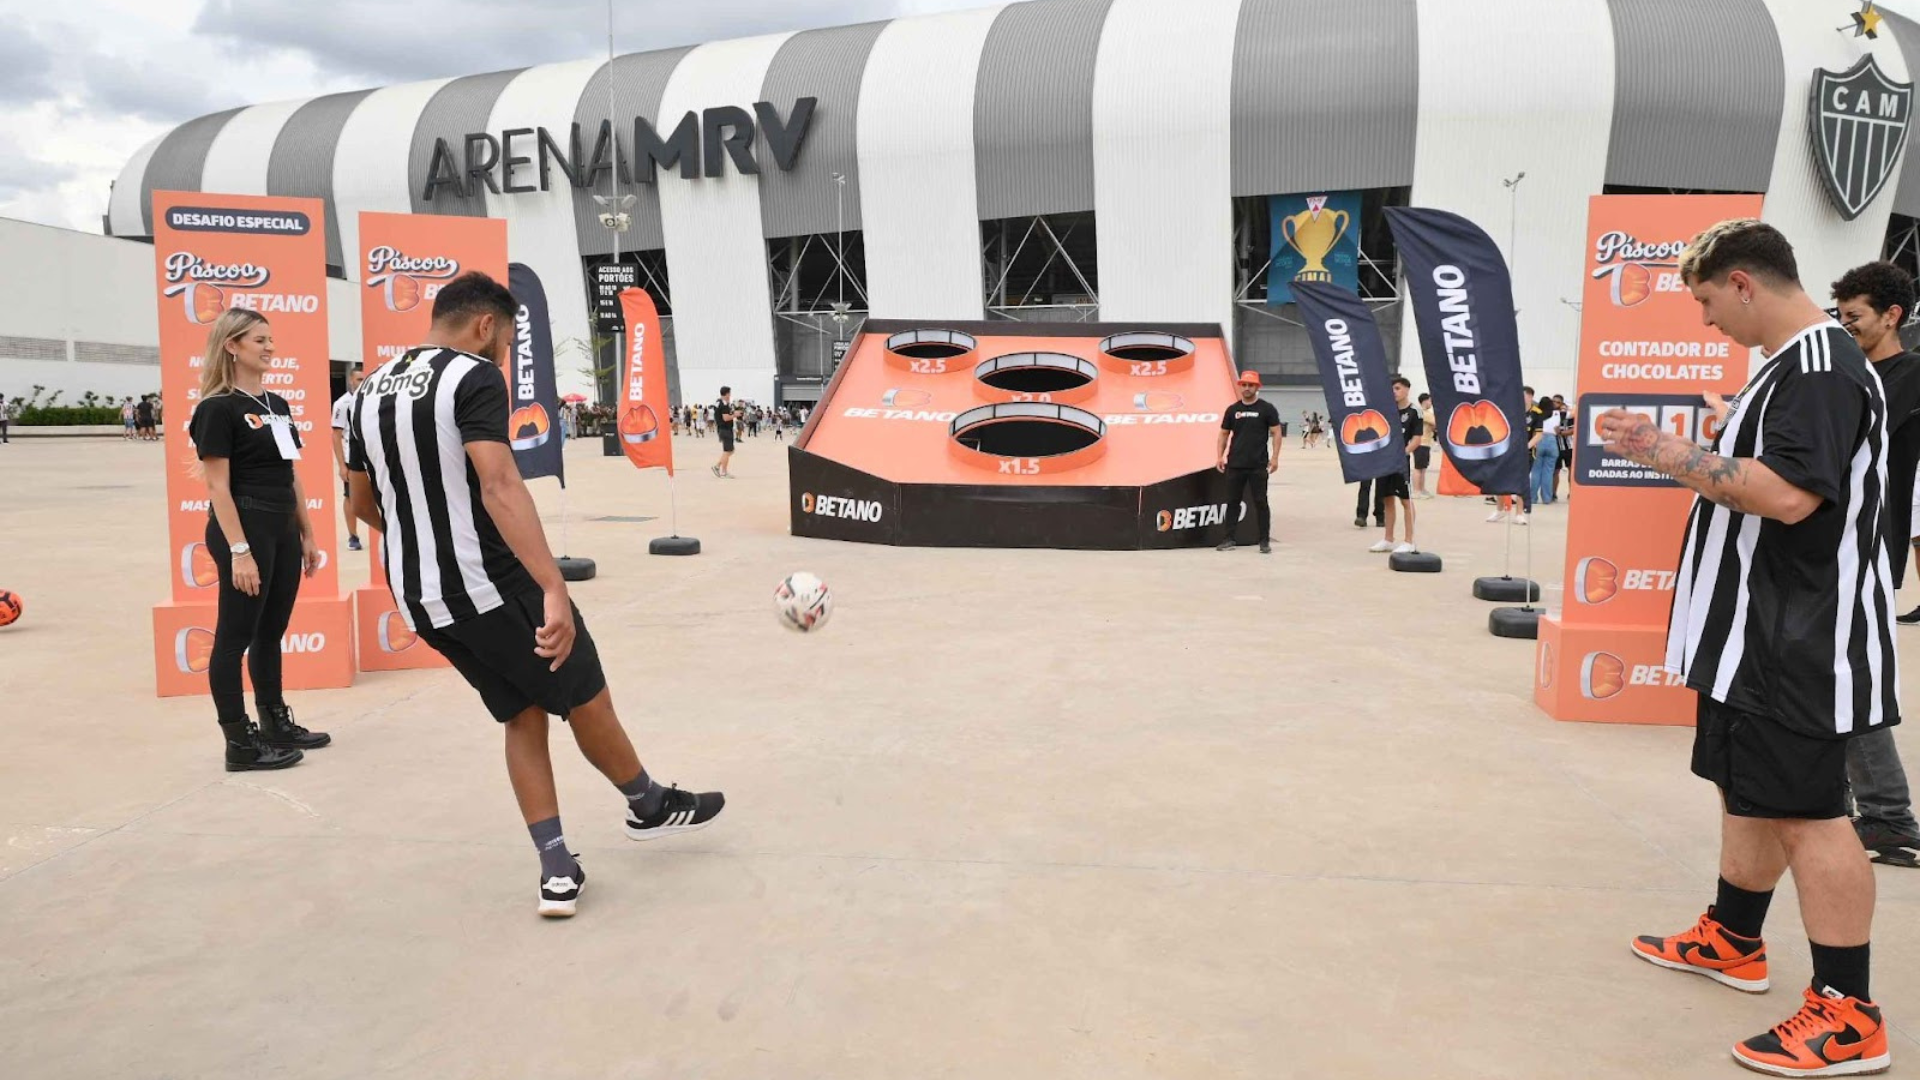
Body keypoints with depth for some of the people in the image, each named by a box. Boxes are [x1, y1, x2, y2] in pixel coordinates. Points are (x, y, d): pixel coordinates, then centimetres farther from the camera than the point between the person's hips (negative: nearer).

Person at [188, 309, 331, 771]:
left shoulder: (278, 404, 13)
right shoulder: (218, 408, -11)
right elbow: (218, 485, -15)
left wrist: (307, 535, 15)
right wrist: (238, 550, -20)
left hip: (283, 532, 8)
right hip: (245, 530, -8)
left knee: (270, 634, 16)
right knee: (235, 637, 0)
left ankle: (276, 724, 26)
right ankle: (240, 742, 6)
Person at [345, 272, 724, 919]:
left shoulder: (370, 391, 11)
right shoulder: (475, 378, -12)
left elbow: (364, 505, 21)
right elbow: (499, 486, -27)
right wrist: (554, 589, -33)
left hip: (419, 599, 8)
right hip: (494, 586, -8)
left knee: (523, 716, 18)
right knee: (587, 702, 13)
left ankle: (556, 869, 15)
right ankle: (650, 806, 34)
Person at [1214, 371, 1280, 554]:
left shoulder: (1267, 409, 0)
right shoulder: (1232, 409, 9)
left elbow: (1276, 433, -2)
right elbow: (1224, 434, 14)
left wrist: (1274, 457, -10)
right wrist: (1220, 456, 4)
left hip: (1258, 465, -3)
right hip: (1235, 465, 3)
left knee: (1260, 502, 0)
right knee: (1232, 501, 6)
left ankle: (1265, 541, 6)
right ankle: (1229, 539, 12)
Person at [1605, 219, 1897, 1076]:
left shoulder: (1822, 369, -19)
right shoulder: (1792, 364, 14)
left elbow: (1789, 495, -29)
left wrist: (1680, 456, -20)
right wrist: (1683, 457, 10)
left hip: (1797, 643, -11)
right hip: (1760, 633, 11)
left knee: (1807, 811, -4)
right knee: (1748, 790, 20)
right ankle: (1732, 940, 36)